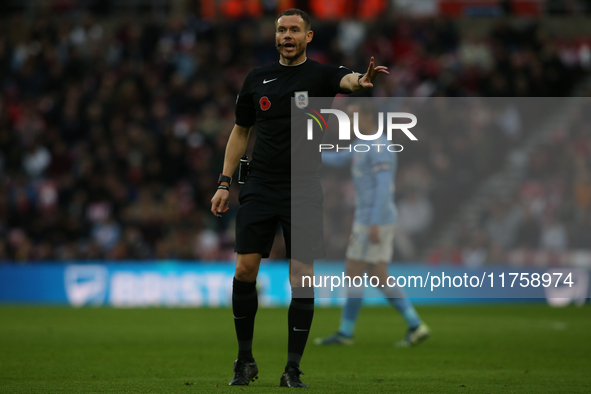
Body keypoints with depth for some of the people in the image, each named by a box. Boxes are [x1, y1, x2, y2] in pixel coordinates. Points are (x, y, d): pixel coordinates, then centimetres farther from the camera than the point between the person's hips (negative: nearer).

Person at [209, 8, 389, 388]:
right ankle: (246, 361, 10)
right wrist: (225, 182, 10)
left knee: (302, 280, -4)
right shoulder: (257, 78, 9)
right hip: (259, 189, 2)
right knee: (245, 270, -5)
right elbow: (241, 131, 17)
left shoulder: (321, 74, -1)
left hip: (304, 194, -2)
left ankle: (293, 369, 4)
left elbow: (346, 79, -24)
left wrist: (362, 80, -49)